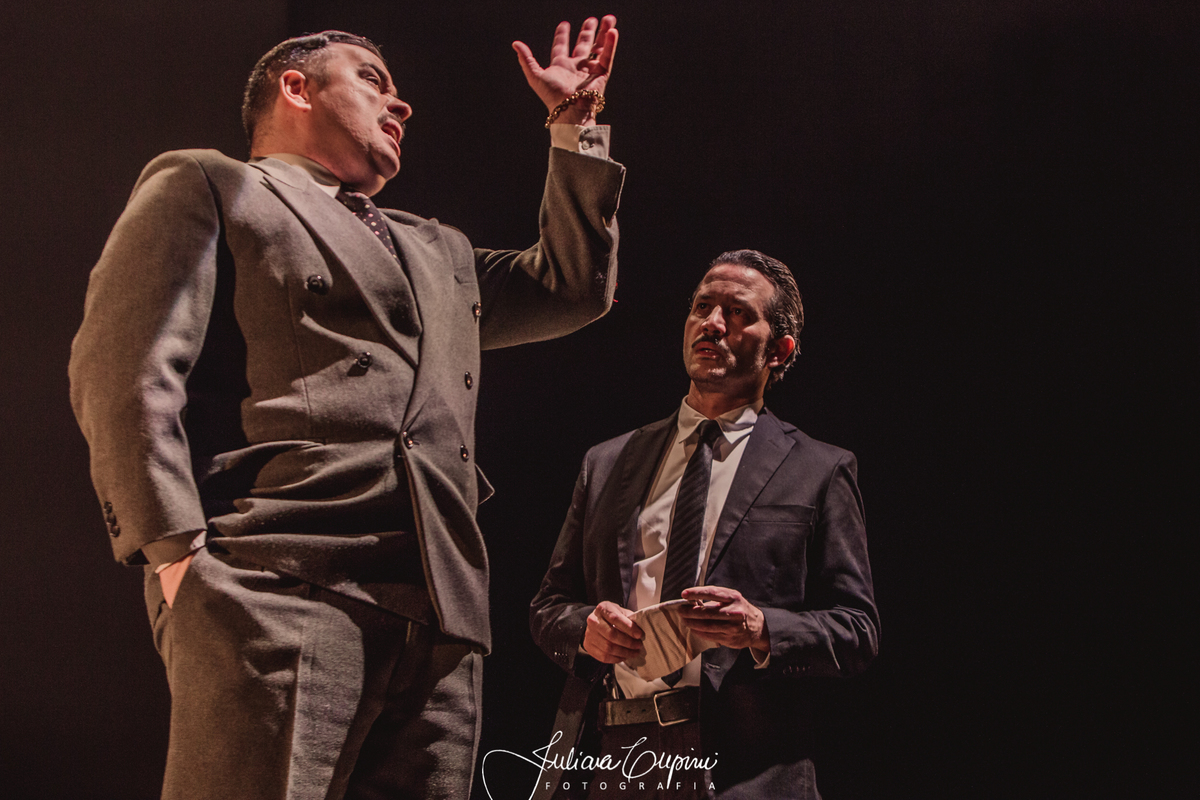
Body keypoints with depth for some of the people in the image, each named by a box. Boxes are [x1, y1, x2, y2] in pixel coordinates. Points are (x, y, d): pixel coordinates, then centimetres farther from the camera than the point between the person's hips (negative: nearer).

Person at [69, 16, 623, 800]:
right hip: (277, 592, -6)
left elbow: (571, 289, 42)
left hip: (439, 620, 6)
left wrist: (576, 124, 39)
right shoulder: (206, 188, 14)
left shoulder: (436, 251, 36)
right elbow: (125, 370, 1)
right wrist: (179, 552, -11)